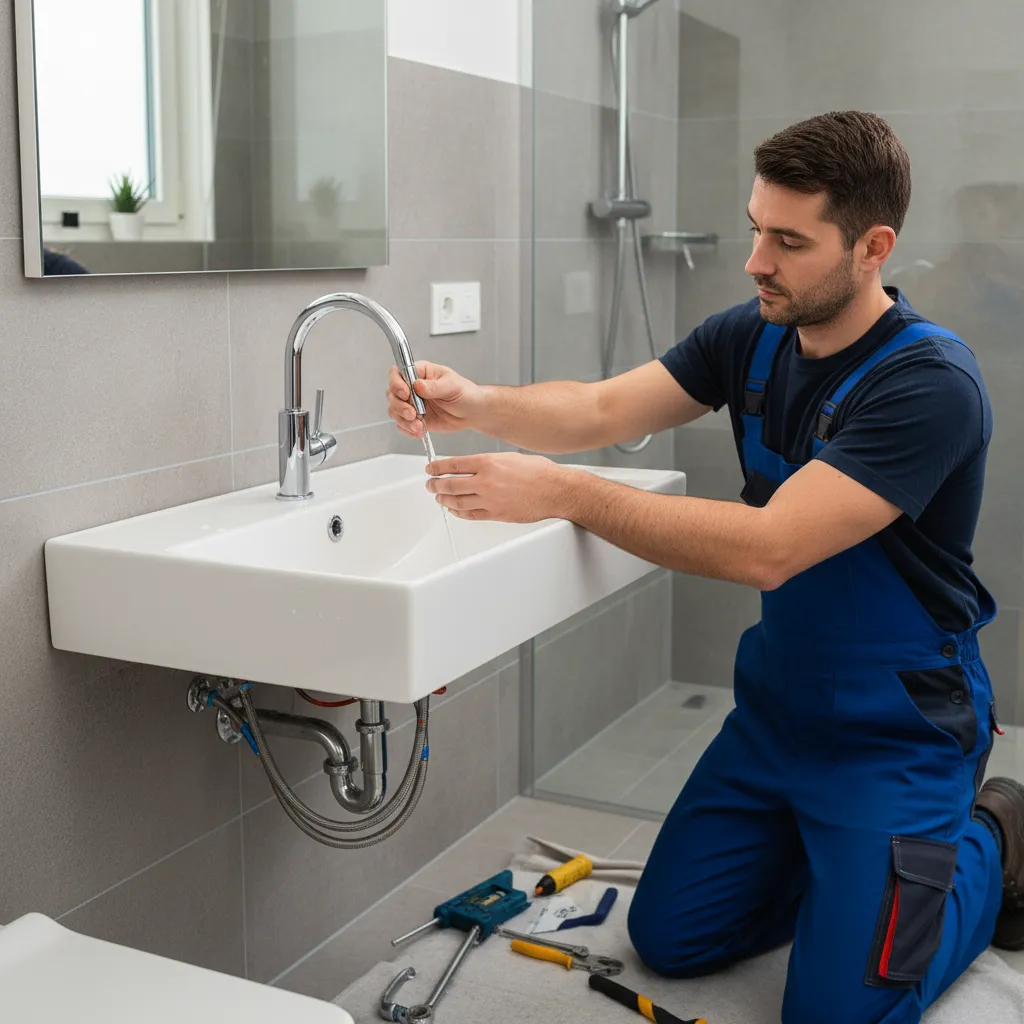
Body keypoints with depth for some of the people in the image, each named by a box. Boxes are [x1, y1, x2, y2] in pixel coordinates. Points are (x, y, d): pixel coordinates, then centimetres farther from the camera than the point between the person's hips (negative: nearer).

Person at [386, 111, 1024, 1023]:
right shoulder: (753, 338, -3)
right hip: (776, 703, 7)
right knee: (669, 939, 10)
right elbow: (605, 409, -7)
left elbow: (767, 549, -34)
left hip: (895, 733, -7)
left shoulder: (931, 383, -26)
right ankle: (833, 851, 30)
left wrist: (565, 493, -37)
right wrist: (477, 405, -27)